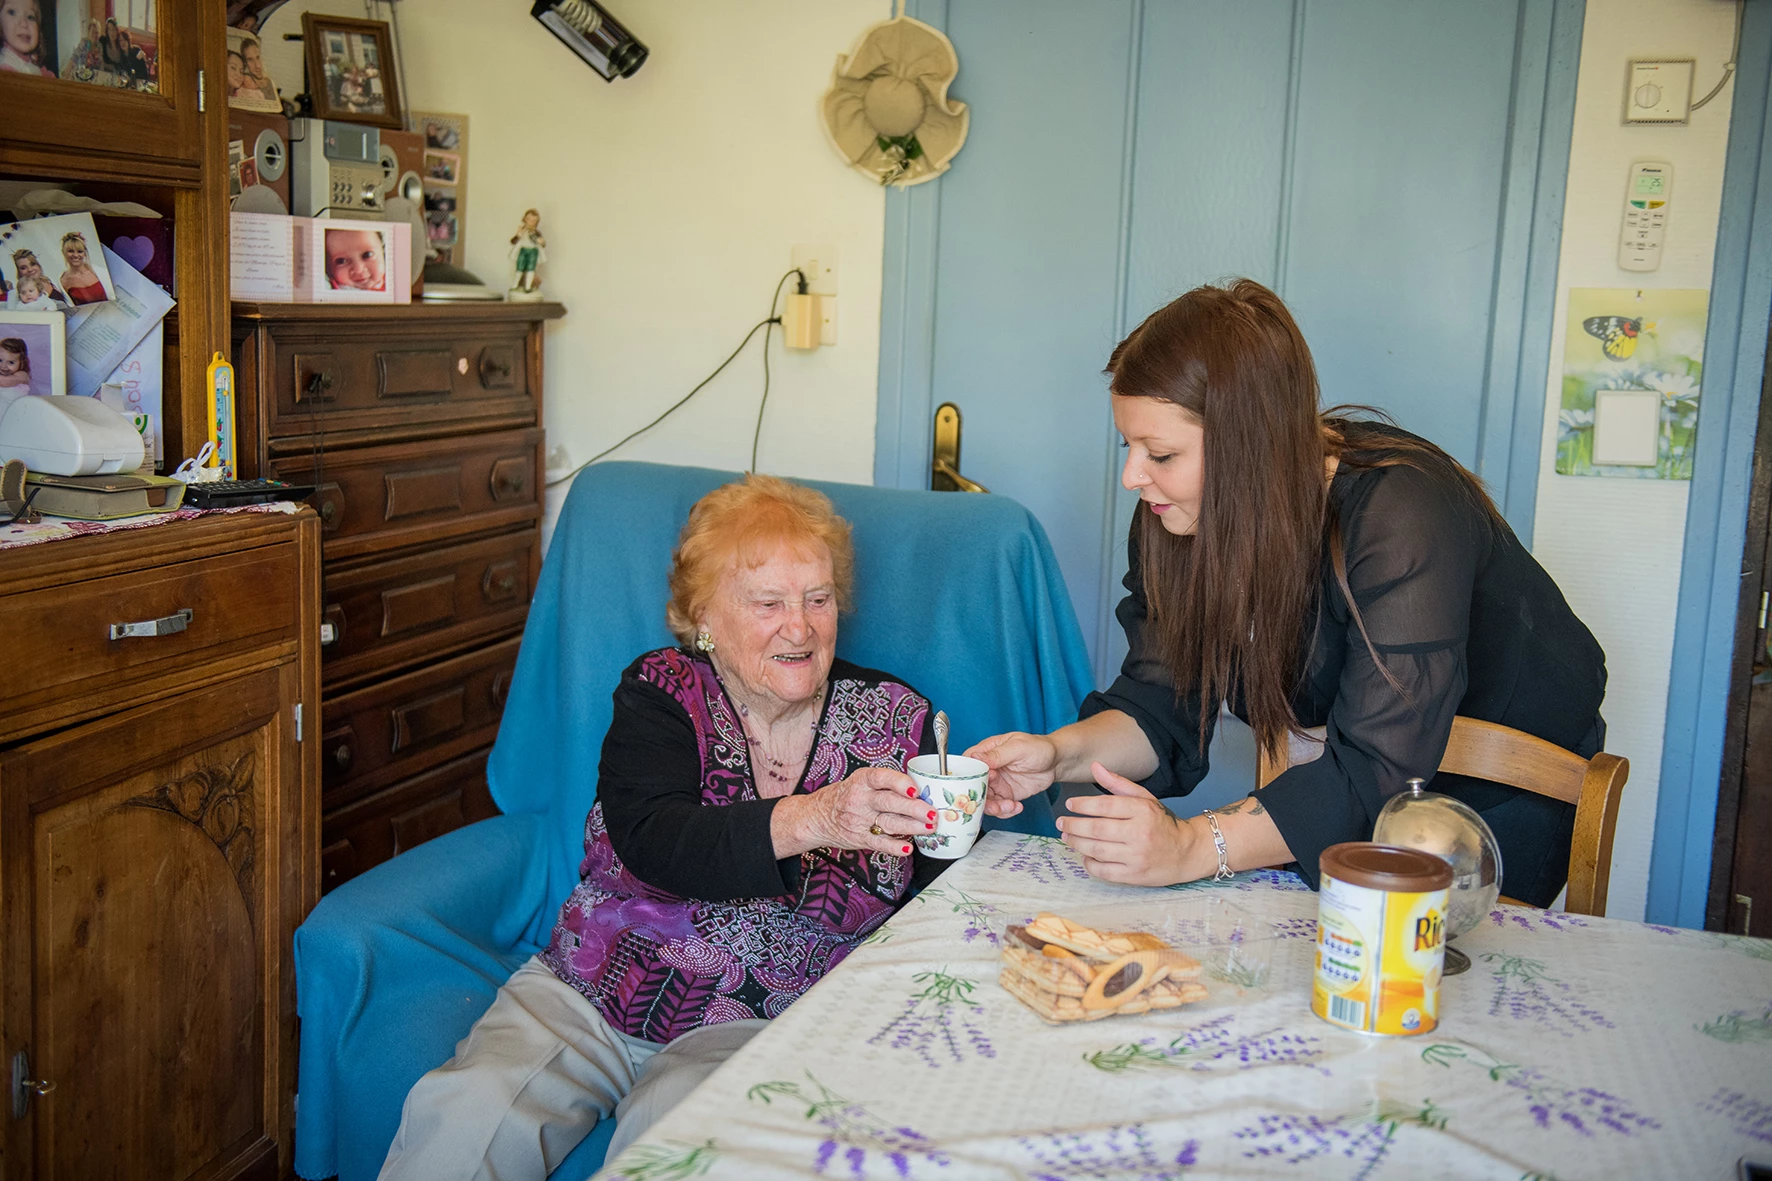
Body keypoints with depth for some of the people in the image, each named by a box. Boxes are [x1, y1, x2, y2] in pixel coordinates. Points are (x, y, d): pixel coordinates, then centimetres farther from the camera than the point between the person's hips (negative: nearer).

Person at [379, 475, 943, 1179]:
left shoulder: (894, 718, 2)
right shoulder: (659, 693, 0)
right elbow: (653, 843, -19)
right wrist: (808, 819, -35)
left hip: (764, 1023, -1)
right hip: (592, 990, 2)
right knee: (465, 1115, -23)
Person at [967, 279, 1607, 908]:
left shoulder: (1399, 517, -33)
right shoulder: (1180, 521, -12)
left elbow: (1381, 775, -38)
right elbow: (1160, 705, -7)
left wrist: (1195, 846, -48)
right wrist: (1062, 753, -28)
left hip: (1503, 808, -5)